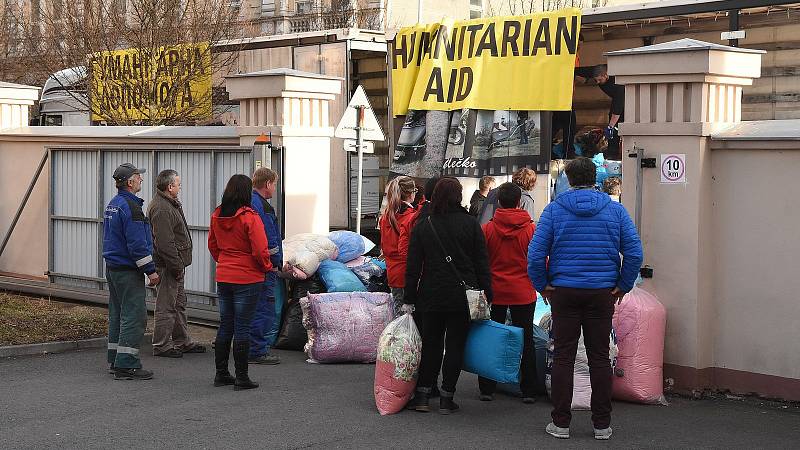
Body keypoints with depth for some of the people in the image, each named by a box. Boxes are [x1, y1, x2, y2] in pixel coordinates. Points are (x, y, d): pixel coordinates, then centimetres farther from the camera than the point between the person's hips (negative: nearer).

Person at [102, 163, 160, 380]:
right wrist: (150, 271, -16)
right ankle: (126, 365, -9)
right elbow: (137, 244, -22)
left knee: (118, 313, 15)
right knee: (134, 315, -8)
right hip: (128, 271, -10)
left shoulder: (112, 204, 14)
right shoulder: (130, 207, -18)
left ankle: (115, 361, 20)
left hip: (112, 268, 10)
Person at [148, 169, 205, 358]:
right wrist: (177, 267, -22)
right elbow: (165, 243, -25)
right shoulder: (161, 209, -20)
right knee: (166, 306, -4)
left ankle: (182, 342, 26)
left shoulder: (170, 204, 16)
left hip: (175, 264, 11)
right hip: (168, 266, -11)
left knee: (179, 303, 17)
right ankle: (161, 346, 2)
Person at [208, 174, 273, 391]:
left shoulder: (217, 216, 3)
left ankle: (221, 373, 20)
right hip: (247, 279, -6)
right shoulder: (250, 217, -16)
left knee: (225, 325, 14)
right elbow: (260, 250, -17)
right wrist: (267, 267, 1)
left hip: (223, 278, 6)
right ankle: (242, 377, 5)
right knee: (242, 328, 0)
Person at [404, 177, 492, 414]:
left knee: (431, 344, 12)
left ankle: (422, 395, 10)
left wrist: (409, 300, 6)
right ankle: (446, 399, 6)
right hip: (463, 297, -1)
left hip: (432, 296, 2)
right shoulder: (471, 224, -2)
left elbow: (413, 267, 2)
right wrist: (487, 294, 2)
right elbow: (482, 263, -2)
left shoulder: (422, 226, 1)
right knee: (455, 345, 4)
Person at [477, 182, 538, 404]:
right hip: (523, 293, -1)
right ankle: (529, 391, 9)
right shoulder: (531, 229, -8)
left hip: (494, 292, 1)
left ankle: (487, 389, 13)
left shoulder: (487, 229, -5)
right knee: (526, 340, 7)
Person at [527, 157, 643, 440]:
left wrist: (543, 285, 5)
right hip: (602, 293, 1)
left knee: (563, 357, 5)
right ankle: (602, 425, 11)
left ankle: (560, 423, 7)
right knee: (600, 358, 7)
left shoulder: (554, 209, -1)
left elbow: (535, 254, -6)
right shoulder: (615, 210, 2)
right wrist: (623, 286, 6)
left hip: (564, 292, -1)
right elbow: (634, 253, -3)